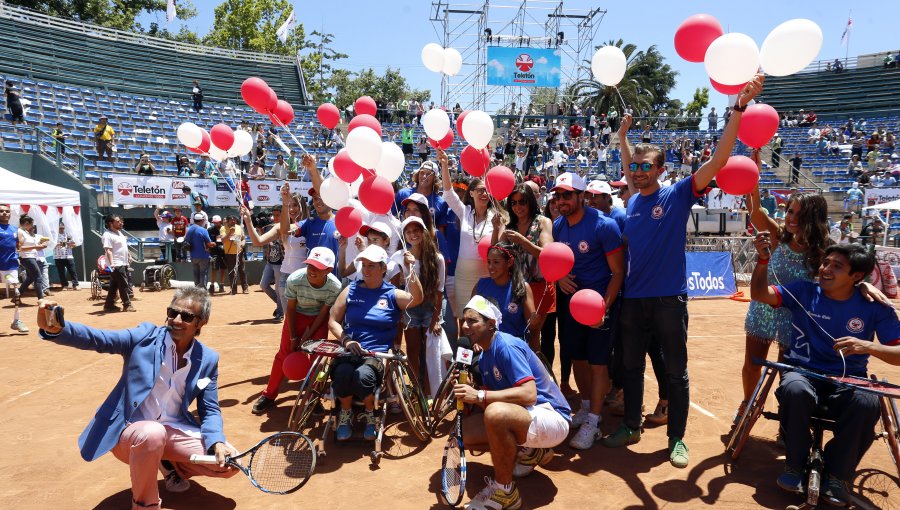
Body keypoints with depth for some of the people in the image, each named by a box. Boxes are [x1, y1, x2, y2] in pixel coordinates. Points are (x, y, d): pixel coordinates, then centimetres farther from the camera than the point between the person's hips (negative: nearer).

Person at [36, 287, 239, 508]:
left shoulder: (208, 359, -1)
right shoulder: (145, 336, -8)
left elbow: (210, 410, 1)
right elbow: (96, 339, -20)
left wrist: (217, 442, -17)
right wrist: (55, 329, -41)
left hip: (175, 433, 3)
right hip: (130, 431, -3)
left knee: (229, 463, -12)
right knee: (152, 433, -39)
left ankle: (170, 465, 19)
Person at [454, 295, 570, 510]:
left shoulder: (506, 346, -20)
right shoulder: (484, 357, 9)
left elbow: (529, 394, -30)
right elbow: (492, 397, 8)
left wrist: (479, 395, -33)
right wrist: (468, 396, -11)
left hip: (551, 418, -10)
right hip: (524, 416, 10)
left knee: (496, 414, -37)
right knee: (465, 430, 0)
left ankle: (504, 491, -16)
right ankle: (529, 451, 14)